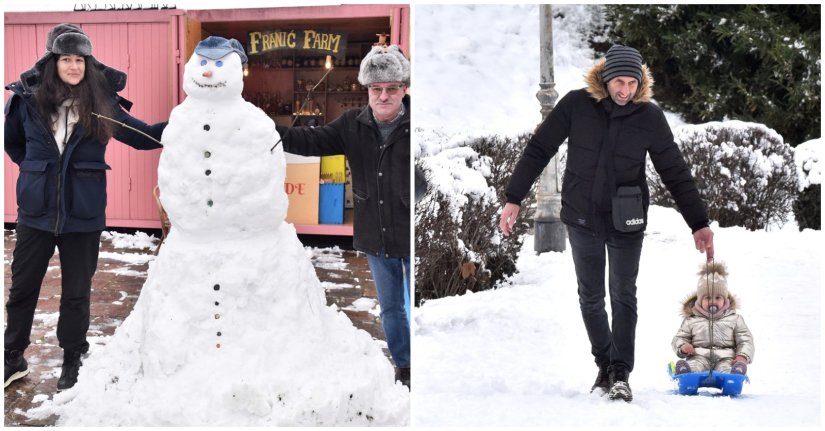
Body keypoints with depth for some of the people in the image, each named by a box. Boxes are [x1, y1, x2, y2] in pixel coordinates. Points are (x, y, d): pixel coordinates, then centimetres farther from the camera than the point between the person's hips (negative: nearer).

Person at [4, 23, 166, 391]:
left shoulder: (101, 104, -4)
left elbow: (143, 137, 3)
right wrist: (33, 167, 8)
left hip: (83, 215, -1)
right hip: (36, 212, 1)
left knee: (76, 292, 10)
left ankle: (72, 360, 25)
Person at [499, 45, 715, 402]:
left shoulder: (649, 117, -9)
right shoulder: (576, 105, -10)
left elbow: (675, 173, -3)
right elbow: (538, 150, -3)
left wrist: (699, 224, -4)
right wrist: (513, 199, -4)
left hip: (626, 222, -1)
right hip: (582, 218, 1)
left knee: (623, 296, -1)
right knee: (591, 297, 9)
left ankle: (621, 373, 4)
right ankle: (605, 364, 24)